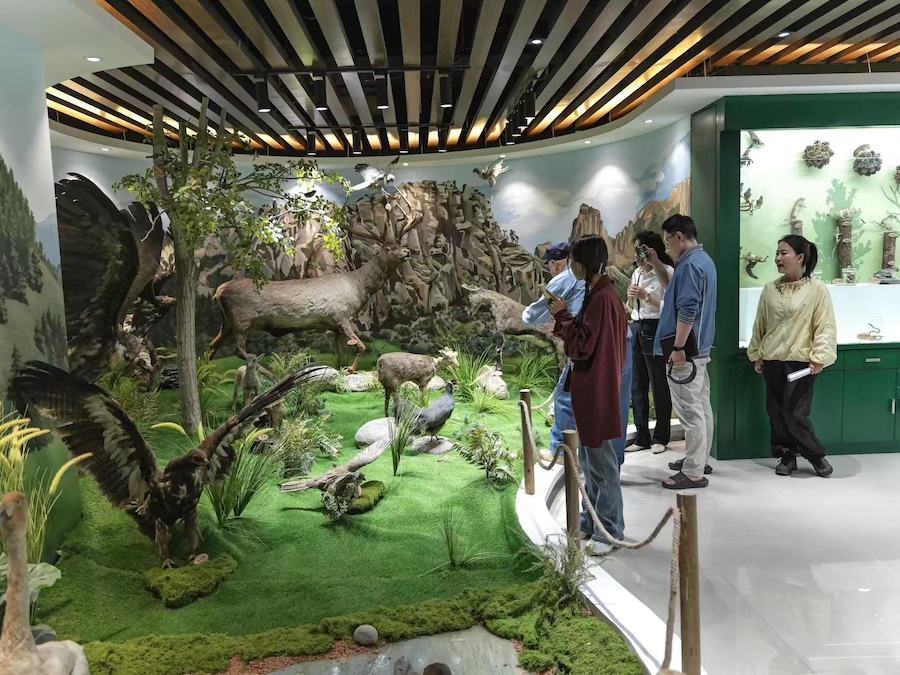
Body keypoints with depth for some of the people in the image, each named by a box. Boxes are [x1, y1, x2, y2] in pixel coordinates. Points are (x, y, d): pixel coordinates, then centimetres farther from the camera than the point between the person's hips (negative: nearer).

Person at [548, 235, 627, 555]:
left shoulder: (601, 299, -20)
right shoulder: (598, 293, 11)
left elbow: (582, 345, -20)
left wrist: (562, 315, -12)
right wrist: (563, 318, 7)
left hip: (596, 389, -10)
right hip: (590, 386, 11)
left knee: (600, 459, 0)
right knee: (587, 457, 18)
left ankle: (610, 529, 12)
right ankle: (595, 520, 31)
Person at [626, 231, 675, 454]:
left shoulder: (666, 271, -9)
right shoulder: (637, 273, 15)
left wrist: (646, 296, -16)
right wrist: (631, 297, 6)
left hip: (656, 329, -8)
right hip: (637, 329, 8)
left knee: (659, 386, 3)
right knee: (637, 386, 10)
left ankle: (661, 437, 16)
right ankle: (642, 437, 20)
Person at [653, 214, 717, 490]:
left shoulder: (690, 263, -18)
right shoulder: (703, 259, 15)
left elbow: (687, 310, -24)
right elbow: (678, 290, 27)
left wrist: (678, 348, -23)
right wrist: (657, 263, 19)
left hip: (686, 349, -11)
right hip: (699, 347, 11)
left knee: (690, 410, -6)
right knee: (700, 406, 17)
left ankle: (694, 472, 0)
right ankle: (700, 459, 29)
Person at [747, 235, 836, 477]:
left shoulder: (817, 289, -6)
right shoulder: (770, 289, 6)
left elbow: (825, 327, -7)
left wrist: (818, 358, -12)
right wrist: (756, 354, 11)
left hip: (799, 361, -5)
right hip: (771, 360, 5)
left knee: (795, 414, -4)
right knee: (776, 412, 9)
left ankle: (816, 455, 17)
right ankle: (787, 456, 23)